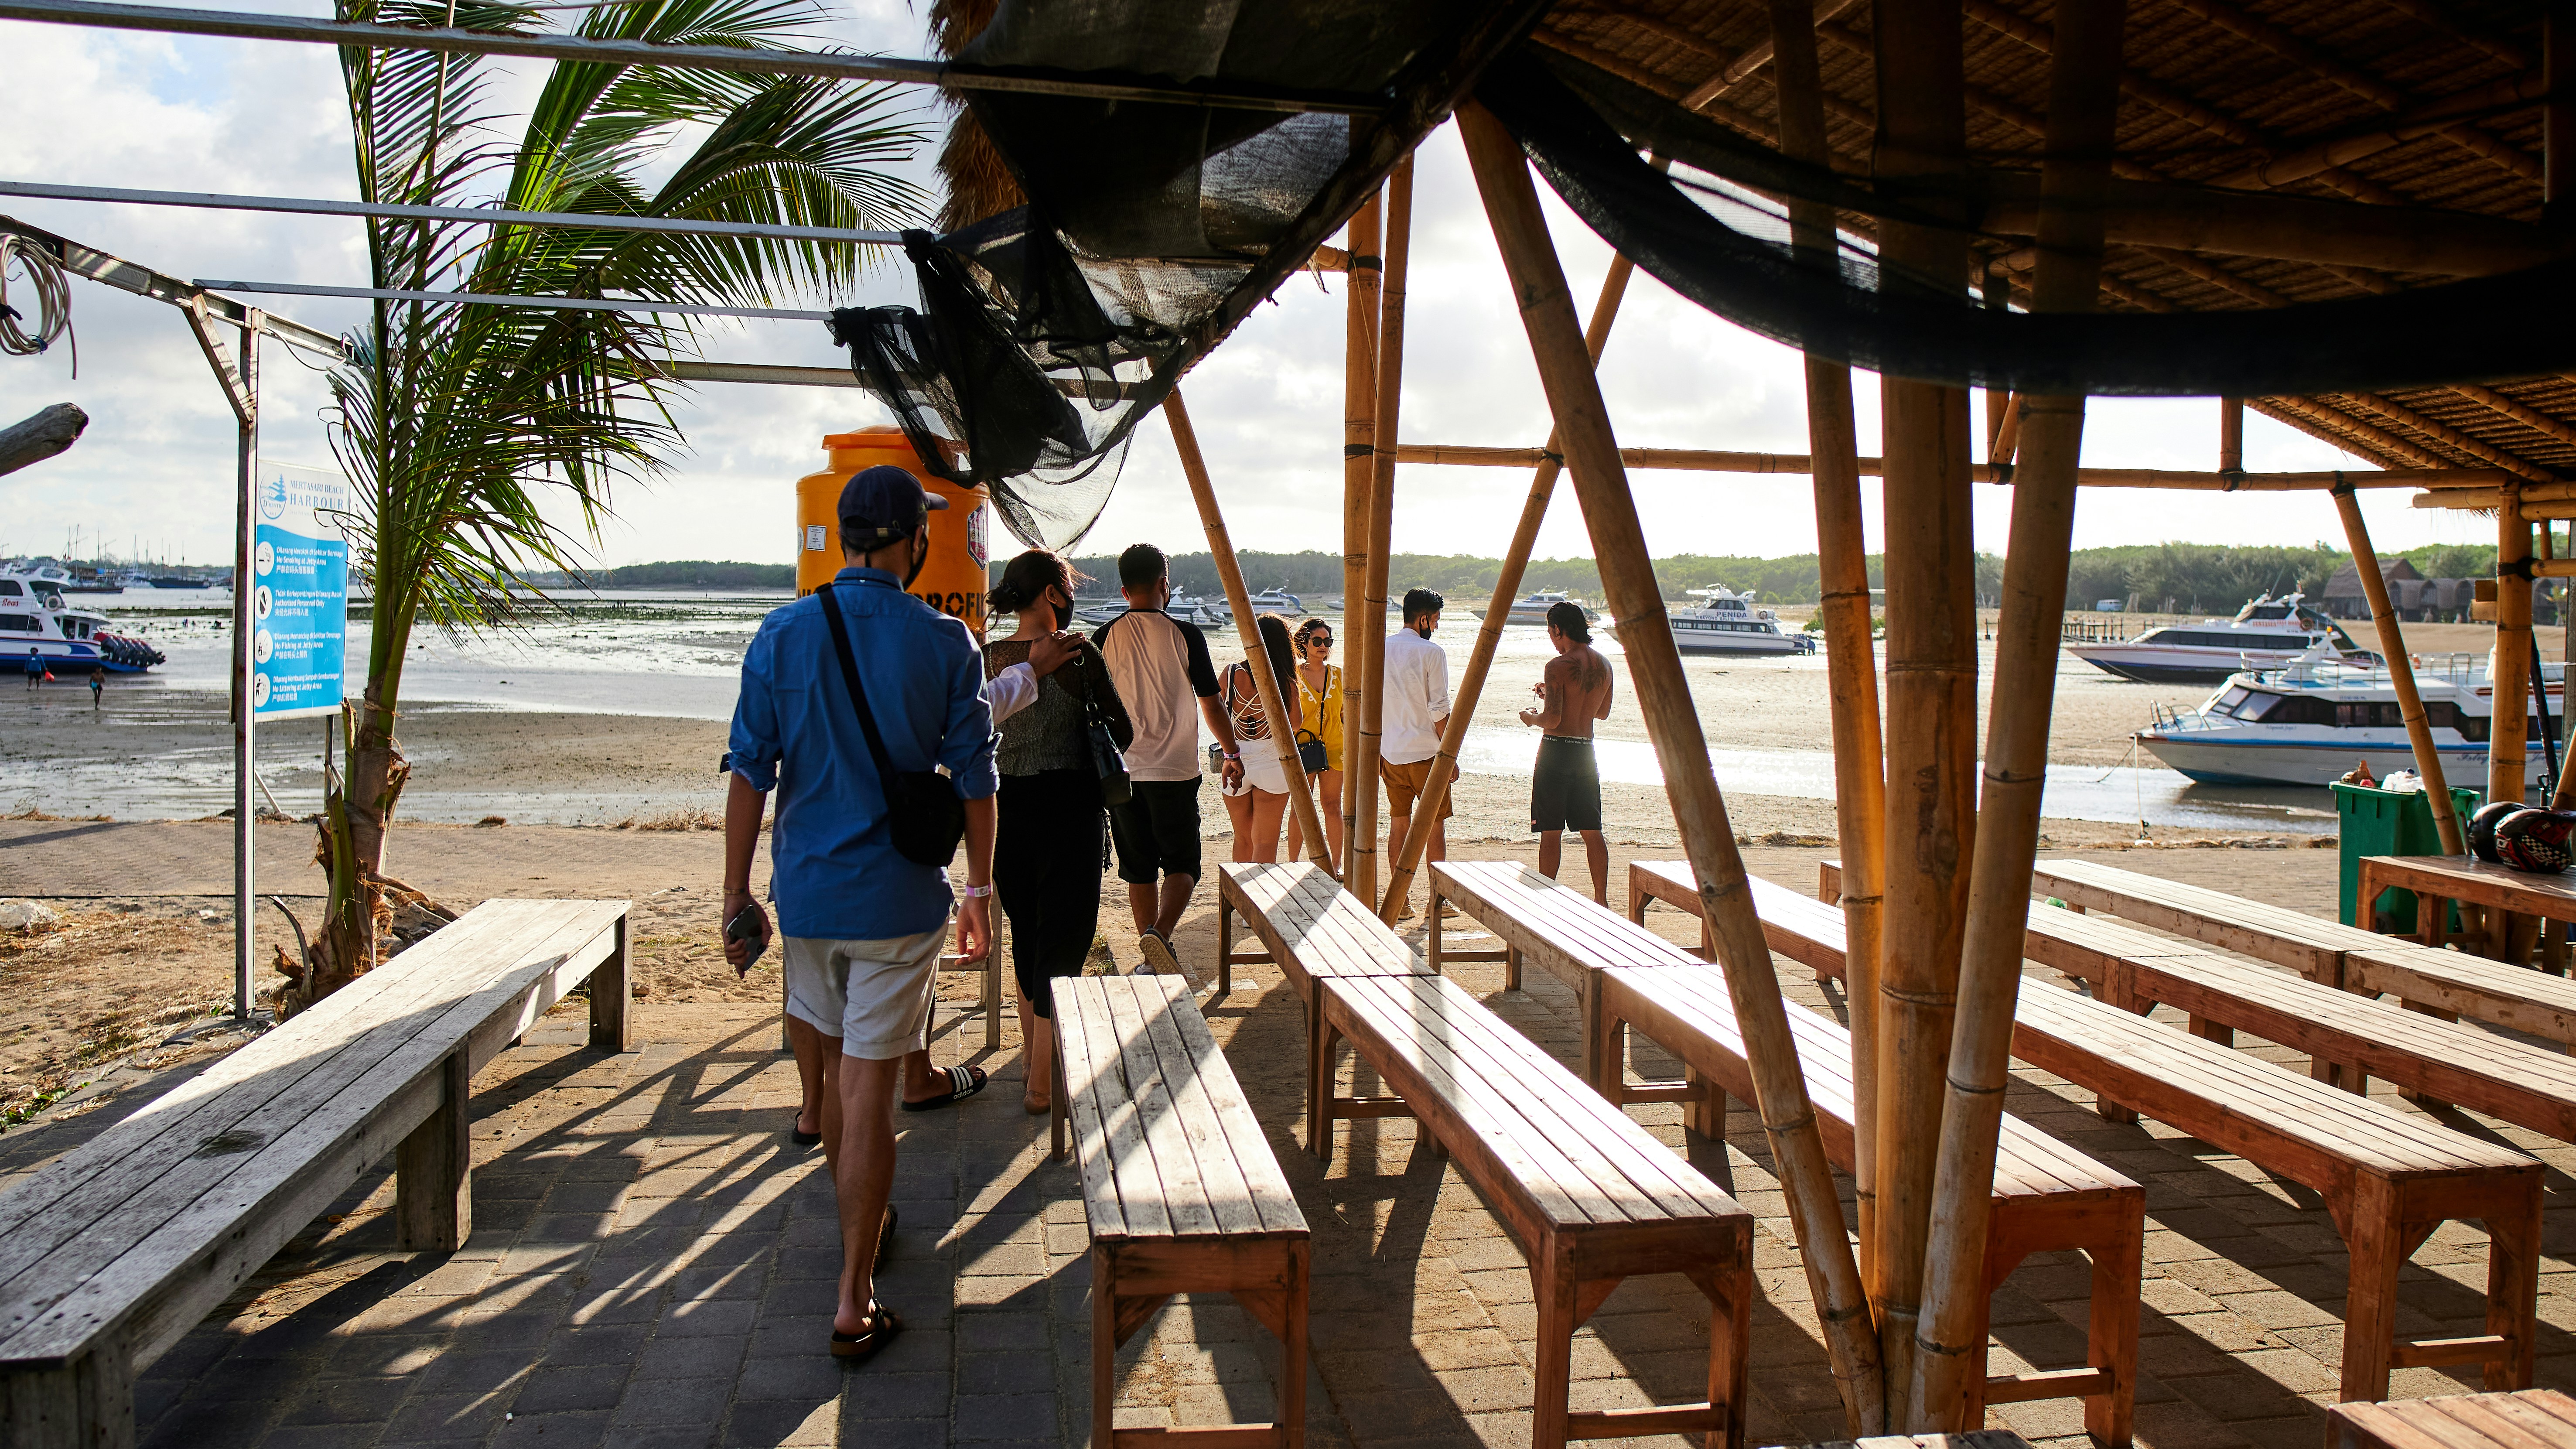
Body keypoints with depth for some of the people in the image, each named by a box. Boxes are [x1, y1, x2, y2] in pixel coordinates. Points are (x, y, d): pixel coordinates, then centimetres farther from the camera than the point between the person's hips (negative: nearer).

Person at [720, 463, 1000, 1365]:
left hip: (806, 893, 3)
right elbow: (974, 782, -3)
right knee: (867, 1093, 0)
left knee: (840, 1070, 22)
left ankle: (862, 1220, 45)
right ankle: (854, 1303, 4)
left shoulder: (782, 636, -3)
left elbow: (749, 774, -3)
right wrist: (980, 892, 9)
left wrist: (737, 896, 4)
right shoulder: (947, 644, -7)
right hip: (898, 899, -3)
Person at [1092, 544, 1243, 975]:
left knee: (1140, 870, 12)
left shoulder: (1103, 638, 1)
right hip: (1175, 772, -3)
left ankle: (1152, 960, 18)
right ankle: (1160, 933, -19)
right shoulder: (1185, 635, -6)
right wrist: (1232, 753, 14)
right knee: (1182, 864, 6)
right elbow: (1210, 703, 0)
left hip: (1120, 773, 3)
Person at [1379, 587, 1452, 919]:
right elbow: (1439, 710, -13)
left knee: (1398, 825, 11)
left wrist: (1376, 751, 15)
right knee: (1435, 826, 5)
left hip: (1391, 752, 5)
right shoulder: (1432, 652, -11)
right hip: (1425, 753, -5)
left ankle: (1400, 902, 13)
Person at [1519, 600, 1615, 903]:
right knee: (1592, 831, 11)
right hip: (1586, 752, 7)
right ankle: (1601, 900, 14)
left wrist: (1531, 718, 3)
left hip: (1556, 751, -7)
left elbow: (1552, 720, -19)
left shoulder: (1559, 666, -15)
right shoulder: (1603, 665, 7)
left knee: (1551, 832, 0)